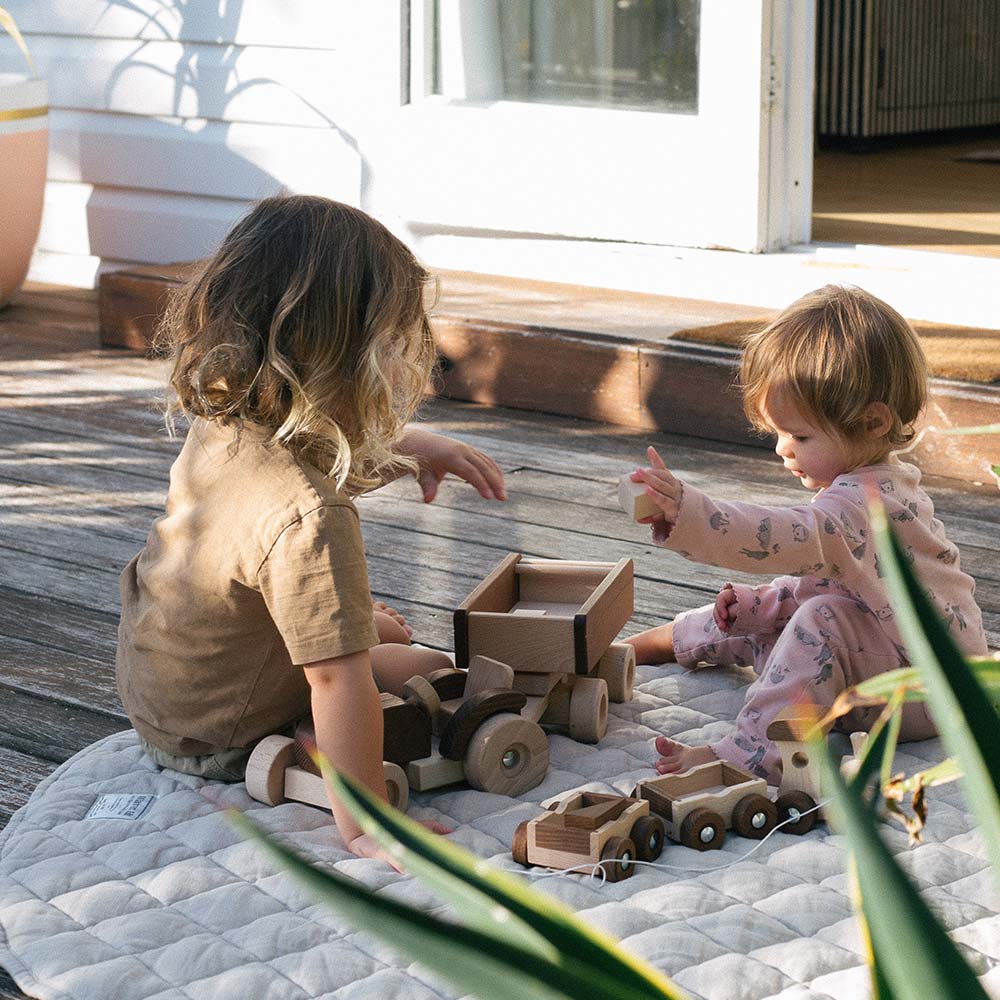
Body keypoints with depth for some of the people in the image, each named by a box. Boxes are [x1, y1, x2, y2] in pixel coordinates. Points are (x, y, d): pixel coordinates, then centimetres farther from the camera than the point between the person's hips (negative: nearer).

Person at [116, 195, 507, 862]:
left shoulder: (223, 420, -14)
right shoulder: (308, 519, -42)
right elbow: (338, 681, -39)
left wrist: (416, 449, 2)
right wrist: (363, 826, -32)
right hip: (216, 742, -8)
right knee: (434, 669, 5)